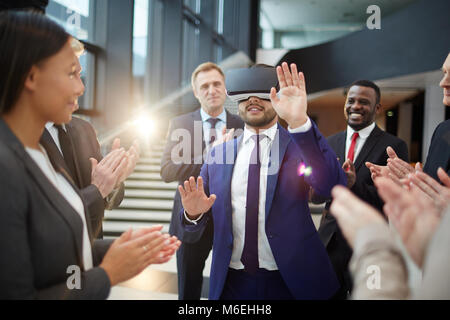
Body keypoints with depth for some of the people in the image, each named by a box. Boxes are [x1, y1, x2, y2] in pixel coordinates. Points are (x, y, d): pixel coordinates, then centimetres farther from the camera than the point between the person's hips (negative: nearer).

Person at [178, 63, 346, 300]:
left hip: (290, 282, -2)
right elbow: (195, 227, 7)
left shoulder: (298, 144, -6)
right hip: (232, 283, 3)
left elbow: (333, 186, -26)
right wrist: (193, 213, -16)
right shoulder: (217, 154, 4)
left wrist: (299, 122, -36)